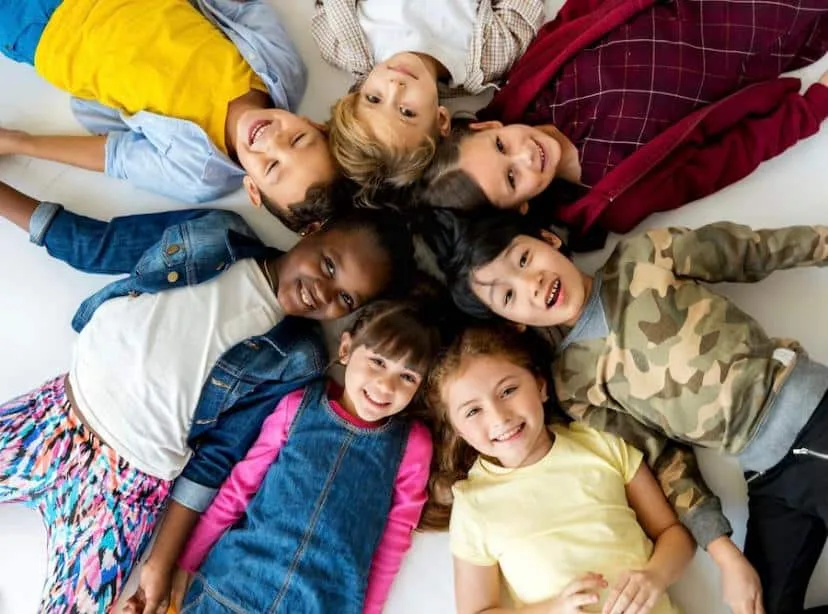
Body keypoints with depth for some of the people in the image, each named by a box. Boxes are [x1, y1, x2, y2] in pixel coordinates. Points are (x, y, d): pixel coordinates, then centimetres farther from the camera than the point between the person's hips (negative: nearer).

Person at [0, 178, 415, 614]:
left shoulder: (295, 362, -12)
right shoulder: (211, 235, -6)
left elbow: (220, 454, -8)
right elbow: (88, 243, 2)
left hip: (129, 481, -3)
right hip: (56, 411, 3)